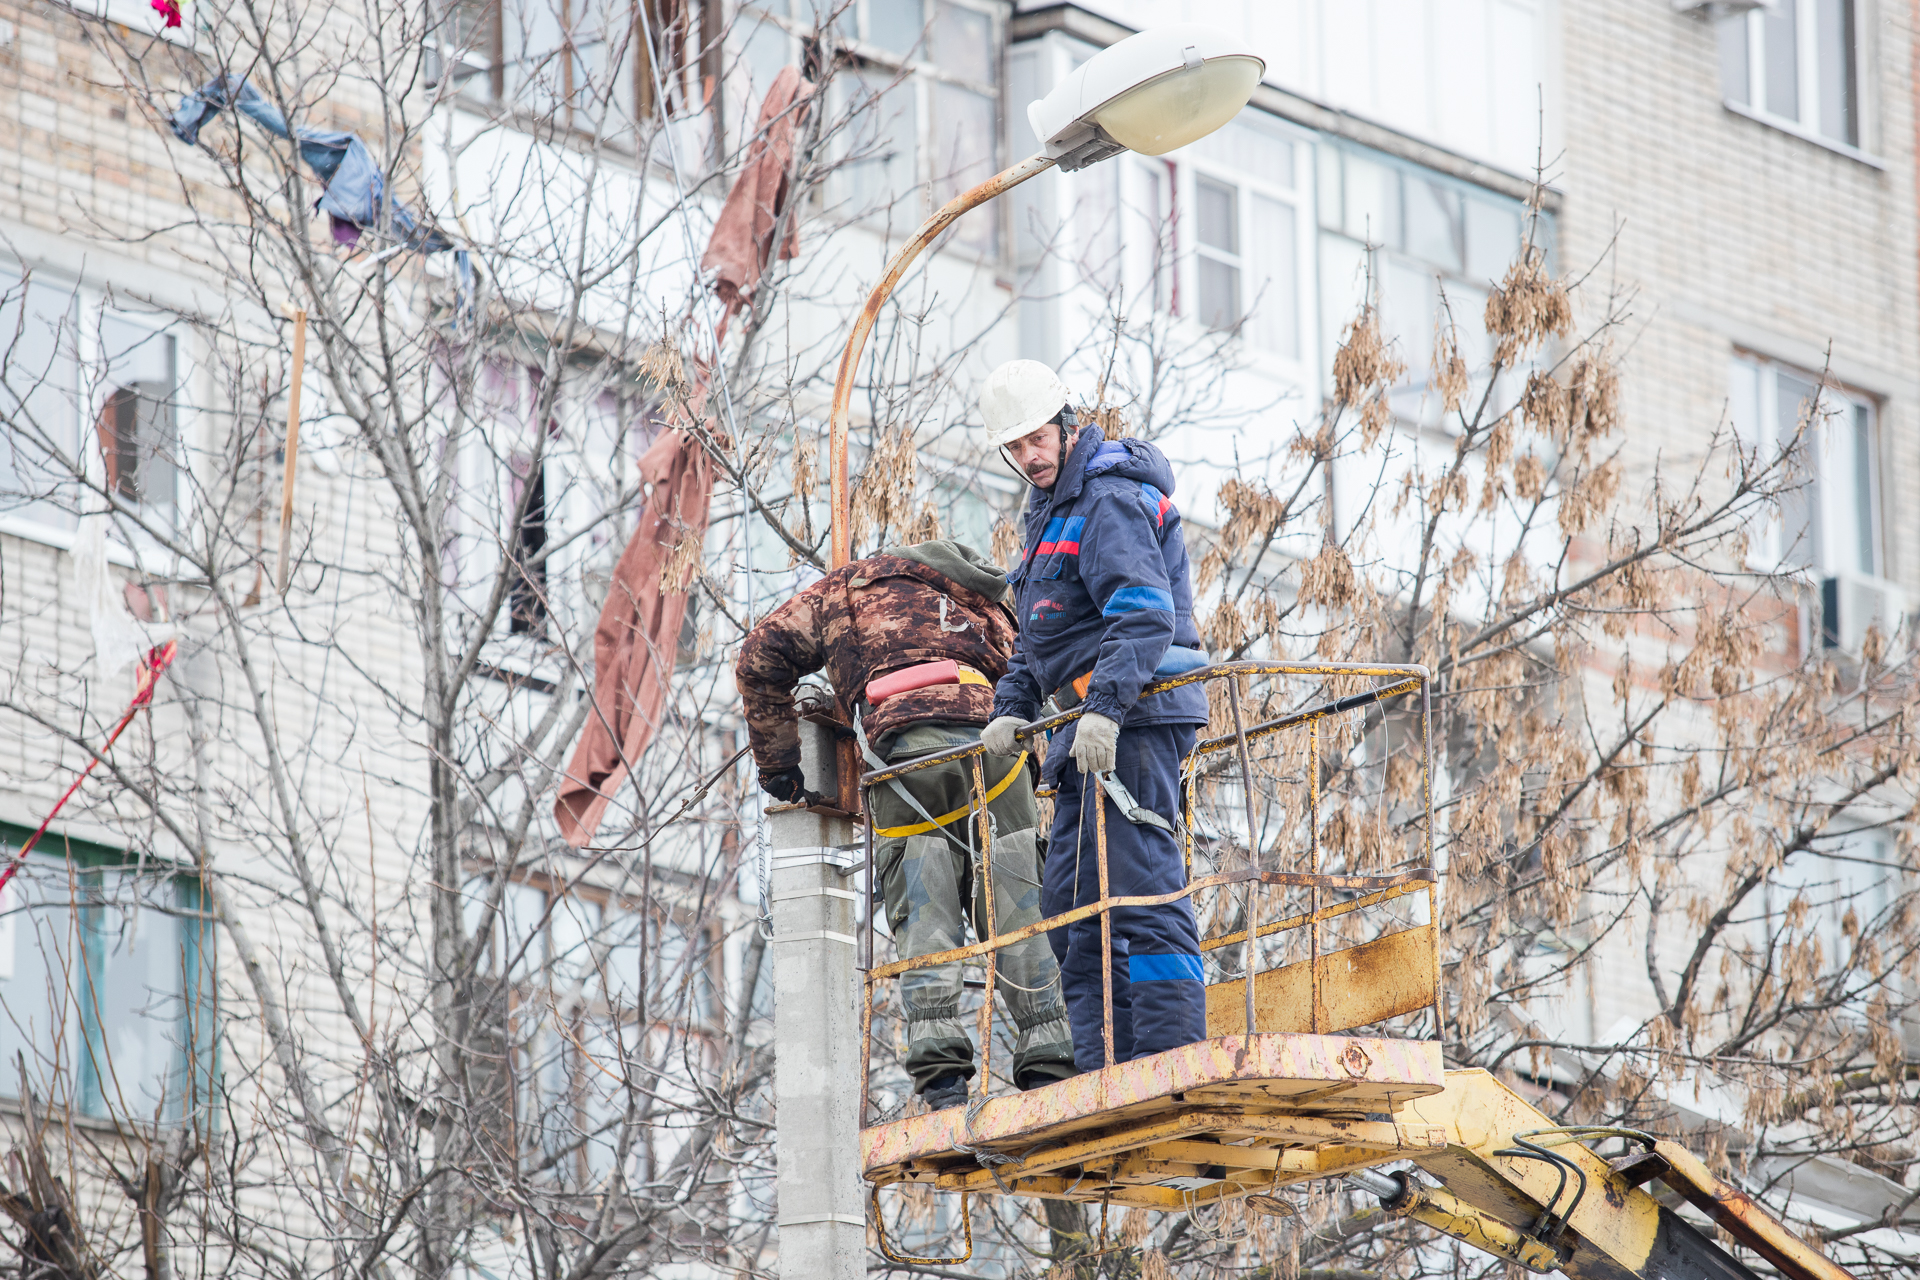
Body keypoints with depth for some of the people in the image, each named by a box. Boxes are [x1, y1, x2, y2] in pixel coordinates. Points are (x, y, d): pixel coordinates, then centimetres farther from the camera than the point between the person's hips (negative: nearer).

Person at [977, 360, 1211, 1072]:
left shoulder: (1111, 500, -10)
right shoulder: (1052, 510, 23)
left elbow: (1144, 613, -24)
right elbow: (1038, 637, 30)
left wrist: (1106, 706, -34)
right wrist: (1013, 706, 14)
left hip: (1134, 716, -11)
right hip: (1091, 724, 11)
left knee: (1140, 885, -16)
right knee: (1072, 902, 9)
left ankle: (1172, 1061, -20)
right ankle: (1106, 1073, 9)